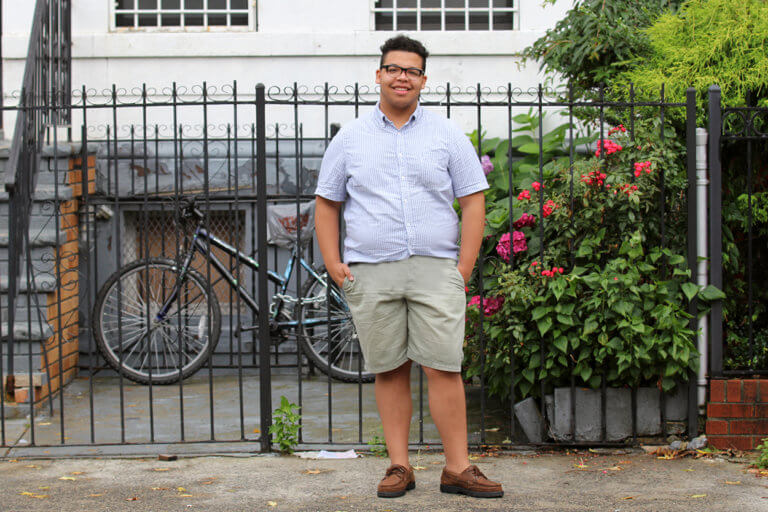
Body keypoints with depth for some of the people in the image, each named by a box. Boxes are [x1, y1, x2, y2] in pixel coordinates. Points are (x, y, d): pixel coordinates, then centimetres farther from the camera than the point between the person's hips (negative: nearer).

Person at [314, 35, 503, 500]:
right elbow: (327, 204, 15)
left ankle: (458, 469, 0)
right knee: (389, 371, 5)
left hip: (435, 270, -1)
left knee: (444, 369, -6)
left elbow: (473, 201, 6)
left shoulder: (447, 136, 9)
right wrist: (333, 264, 3)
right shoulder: (350, 139, 11)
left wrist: (464, 267, -3)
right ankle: (400, 466, 12)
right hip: (371, 274, 1)